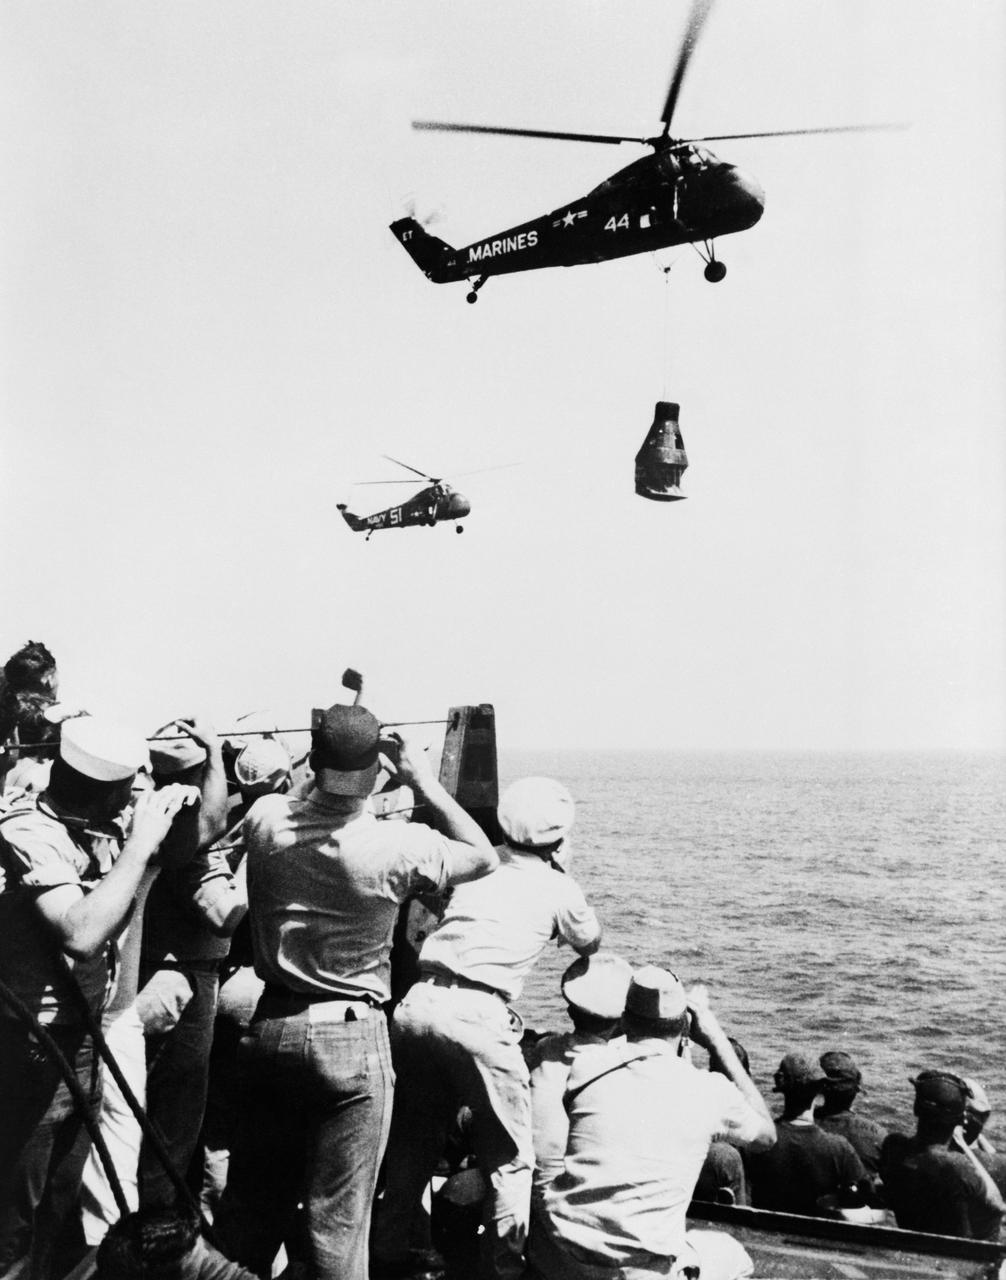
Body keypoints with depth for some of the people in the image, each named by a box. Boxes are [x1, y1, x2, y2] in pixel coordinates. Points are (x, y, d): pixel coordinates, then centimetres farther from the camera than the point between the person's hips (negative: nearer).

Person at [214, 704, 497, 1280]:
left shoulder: (266, 819, -8)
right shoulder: (398, 847, -18)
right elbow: (484, 858, 0)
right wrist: (428, 785, 2)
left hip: (272, 1028, 4)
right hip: (352, 1037, -4)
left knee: (250, 1208, 18)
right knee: (337, 1222, 7)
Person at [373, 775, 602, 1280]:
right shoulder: (559, 889, 9)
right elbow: (590, 944, 28)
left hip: (416, 1004, 5)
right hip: (476, 1016, -5)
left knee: (413, 1142, 22)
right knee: (509, 1158, 13)